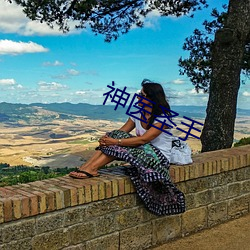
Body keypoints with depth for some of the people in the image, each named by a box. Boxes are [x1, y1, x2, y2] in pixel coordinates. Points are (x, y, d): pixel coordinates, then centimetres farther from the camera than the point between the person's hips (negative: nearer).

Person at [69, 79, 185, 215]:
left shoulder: (162, 119, -16)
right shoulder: (137, 115, 7)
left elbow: (143, 139, -27)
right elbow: (121, 132, 0)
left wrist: (115, 141, -31)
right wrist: (106, 138, -22)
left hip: (159, 158, -7)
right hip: (142, 152, 7)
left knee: (118, 147, -28)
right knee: (114, 135, -16)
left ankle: (91, 168, -25)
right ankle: (86, 167, -27)